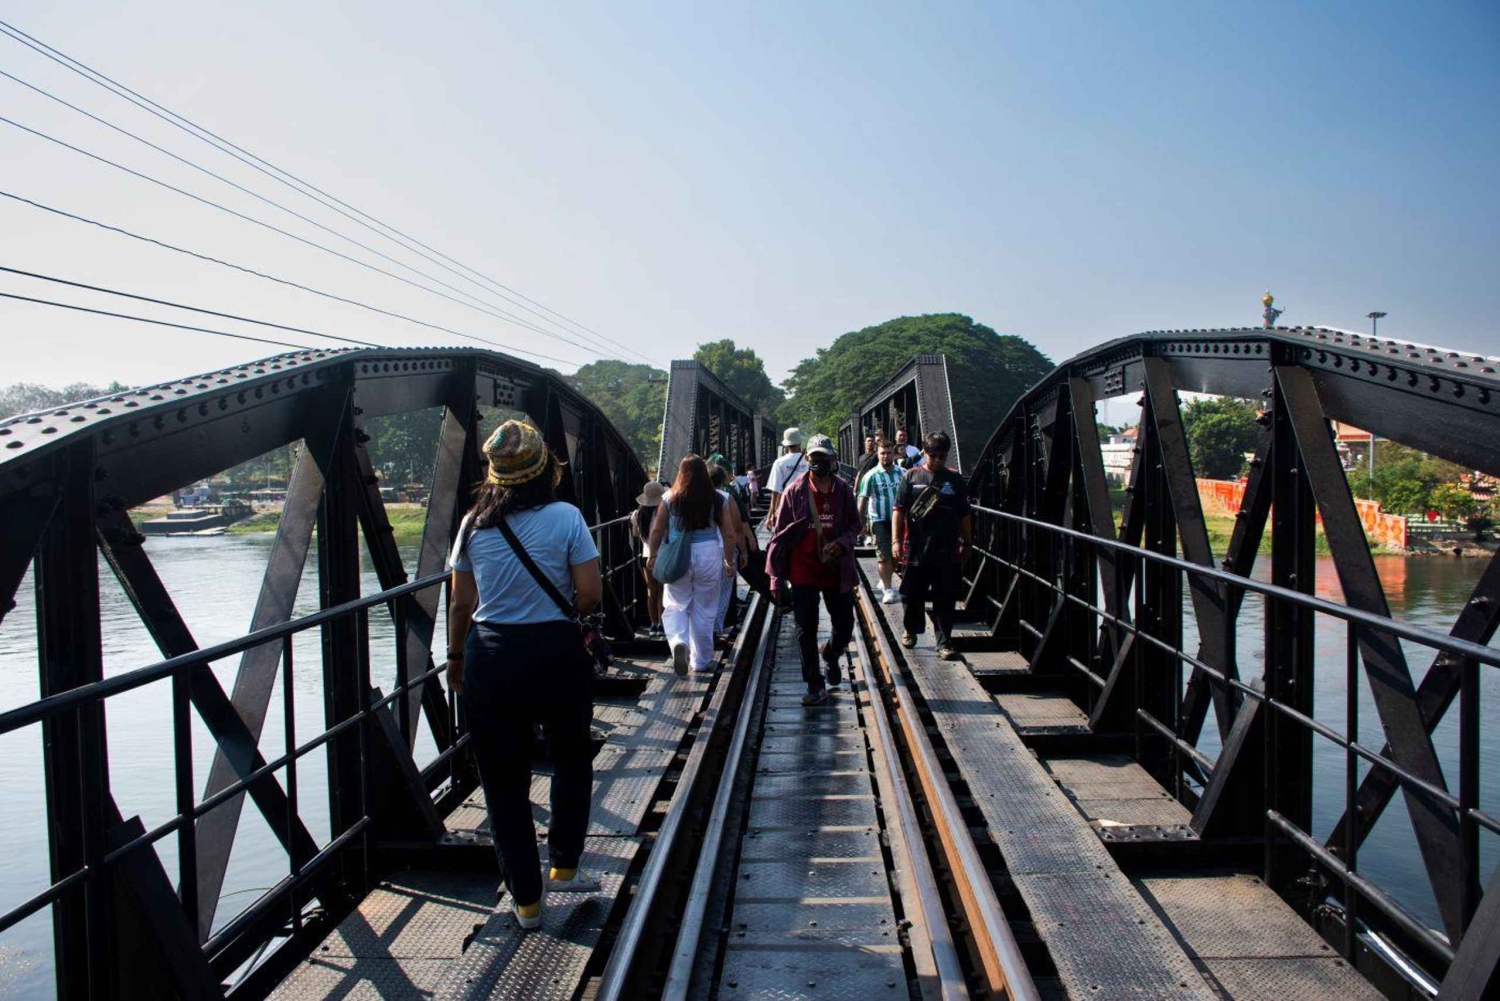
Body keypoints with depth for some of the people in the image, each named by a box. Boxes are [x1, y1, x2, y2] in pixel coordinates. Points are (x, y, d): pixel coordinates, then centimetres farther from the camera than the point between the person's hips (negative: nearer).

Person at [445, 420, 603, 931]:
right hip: (556, 653, -1)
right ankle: (564, 866, 30)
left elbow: (461, 604, 4)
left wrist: (455, 658, 18)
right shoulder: (565, 517, -7)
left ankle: (526, 899, 21)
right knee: (572, 758, 24)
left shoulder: (474, 524, 1)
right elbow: (591, 595, -10)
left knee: (503, 779, 12)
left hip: (490, 659, 2)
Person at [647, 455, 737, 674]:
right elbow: (729, 535, -1)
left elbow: (657, 530, 3)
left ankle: (679, 642, -17)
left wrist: (653, 555, 17)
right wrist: (730, 562, 11)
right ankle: (702, 661, 22)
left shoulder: (669, 498, -2)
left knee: (676, 606, 11)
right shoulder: (718, 499, -2)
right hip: (709, 555, 1)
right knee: (704, 610, 12)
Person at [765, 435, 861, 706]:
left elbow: (855, 525, 9)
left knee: (844, 627, 10)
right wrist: (777, 577, -4)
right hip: (803, 572, -1)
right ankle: (815, 686, 14)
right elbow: (781, 533, -1)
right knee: (806, 630, 2)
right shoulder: (794, 491, -4)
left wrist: (840, 543, -13)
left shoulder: (844, 491, 1)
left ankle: (830, 654, 44)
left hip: (837, 570, 2)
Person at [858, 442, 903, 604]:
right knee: (884, 555, -6)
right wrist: (860, 522, -7)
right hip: (879, 520, -4)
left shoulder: (902, 474, 5)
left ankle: (884, 581, 34)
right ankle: (888, 590, -5)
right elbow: (863, 499, -3)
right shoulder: (871, 476, -4)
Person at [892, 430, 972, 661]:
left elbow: (965, 515, 11)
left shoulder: (955, 480, 6)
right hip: (916, 550, 0)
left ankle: (944, 643, 9)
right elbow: (899, 511, 1)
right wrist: (896, 540, -6)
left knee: (944, 600, 3)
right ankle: (911, 630, 35)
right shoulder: (911, 477, 2)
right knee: (913, 596, 12)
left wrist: (966, 543, 10)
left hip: (946, 553, 0)